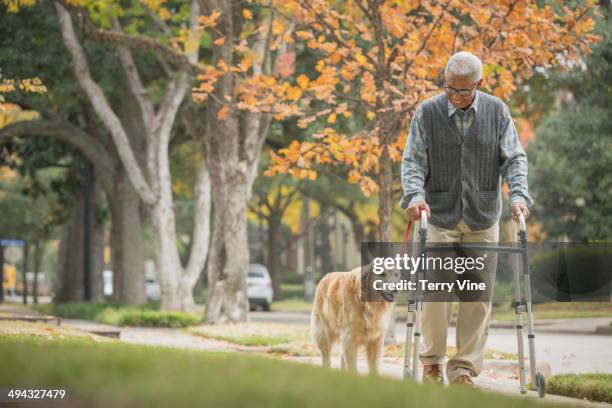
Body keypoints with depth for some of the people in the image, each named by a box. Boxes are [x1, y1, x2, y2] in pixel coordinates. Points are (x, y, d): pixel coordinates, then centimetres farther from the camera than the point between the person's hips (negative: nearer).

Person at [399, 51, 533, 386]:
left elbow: (514, 158, 4)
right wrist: (415, 194, -19)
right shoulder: (427, 113, -2)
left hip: (483, 219, 2)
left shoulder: (496, 111, 2)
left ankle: (464, 368, 8)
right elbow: (412, 161, -1)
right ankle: (432, 362, 10)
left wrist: (518, 194, -12)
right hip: (440, 217, -1)